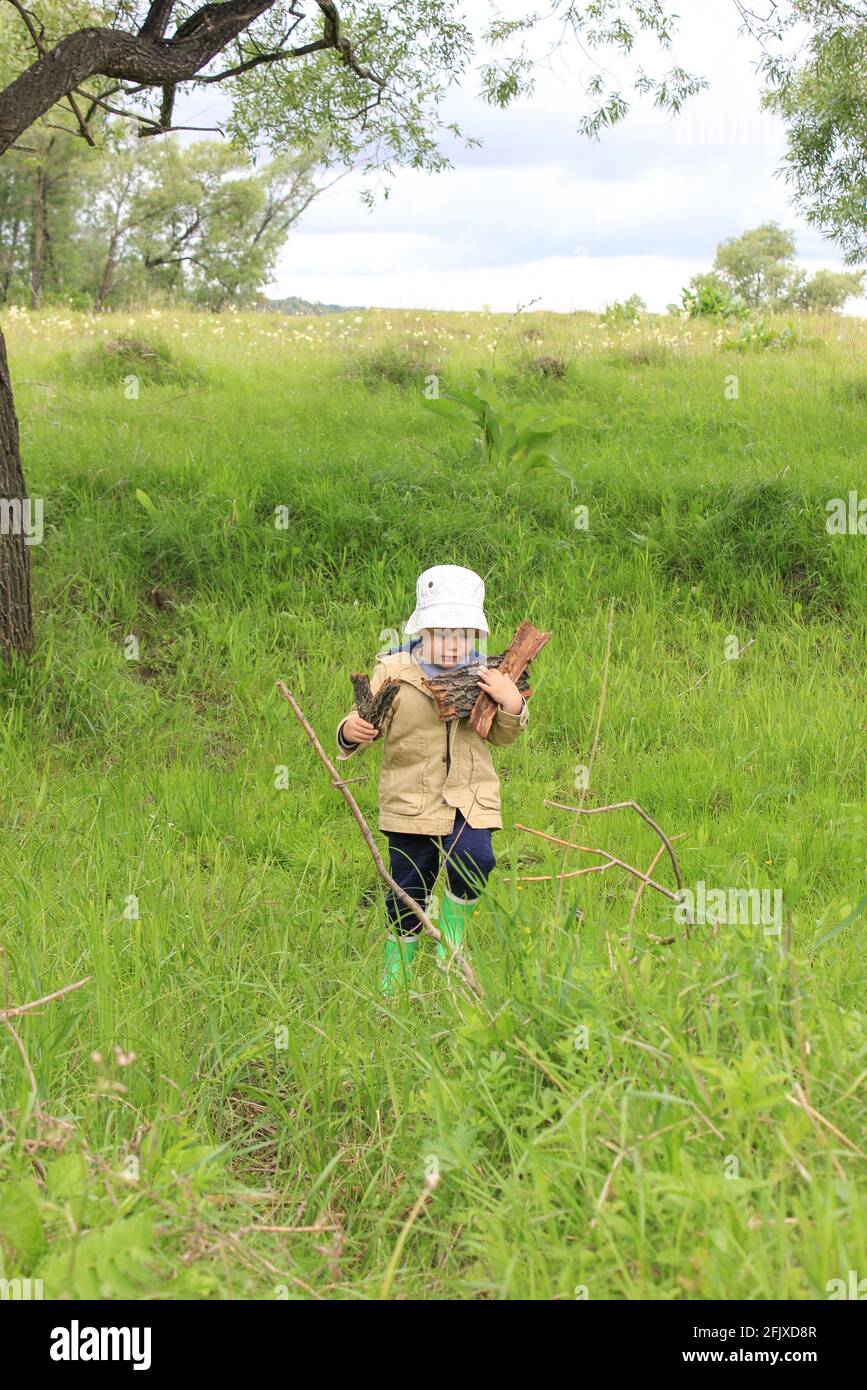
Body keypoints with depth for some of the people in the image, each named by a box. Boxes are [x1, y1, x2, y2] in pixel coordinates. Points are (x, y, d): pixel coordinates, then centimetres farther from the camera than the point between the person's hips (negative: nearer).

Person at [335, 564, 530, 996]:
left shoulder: (484, 676, 2)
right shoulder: (393, 672, -6)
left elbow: (500, 736, 10)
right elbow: (368, 723, -2)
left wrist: (512, 707, -11)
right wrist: (352, 732, -26)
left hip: (470, 798, 1)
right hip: (410, 800, -1)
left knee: (474, 861, -25)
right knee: (408, 890, 9)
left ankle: (452, 927, 5)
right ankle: (394, 973, 31)